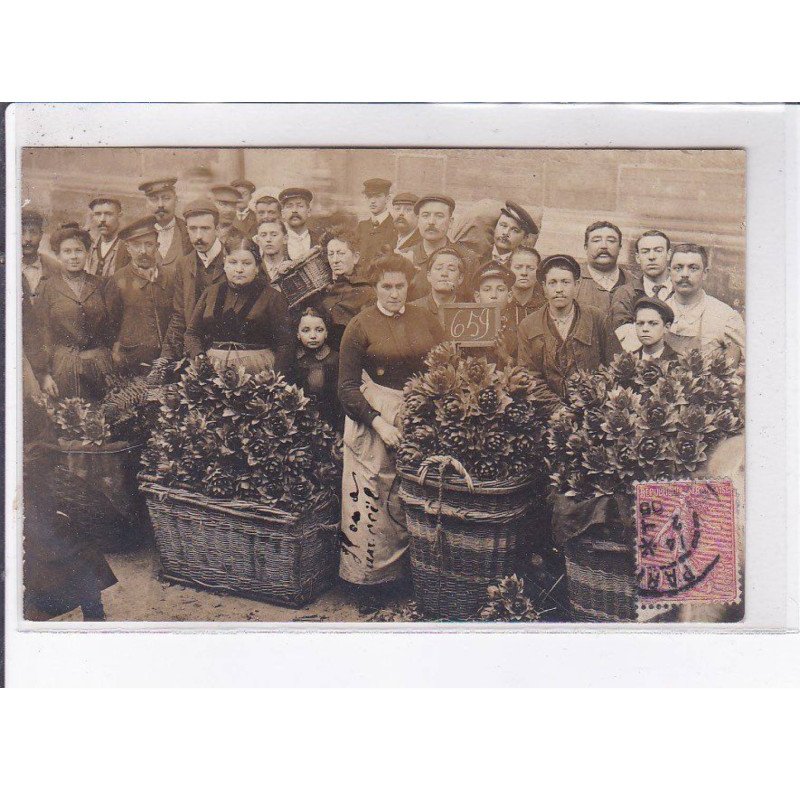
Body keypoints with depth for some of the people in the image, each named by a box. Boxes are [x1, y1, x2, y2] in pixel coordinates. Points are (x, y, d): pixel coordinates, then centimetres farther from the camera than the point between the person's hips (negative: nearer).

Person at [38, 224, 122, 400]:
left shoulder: (101, 285, 6)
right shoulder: (49, 288, 2)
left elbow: (112, 326, 10)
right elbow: (44, 333, 0)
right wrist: (45, 374, -4)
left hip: (100, 366, 2)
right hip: (62, 367, -1)